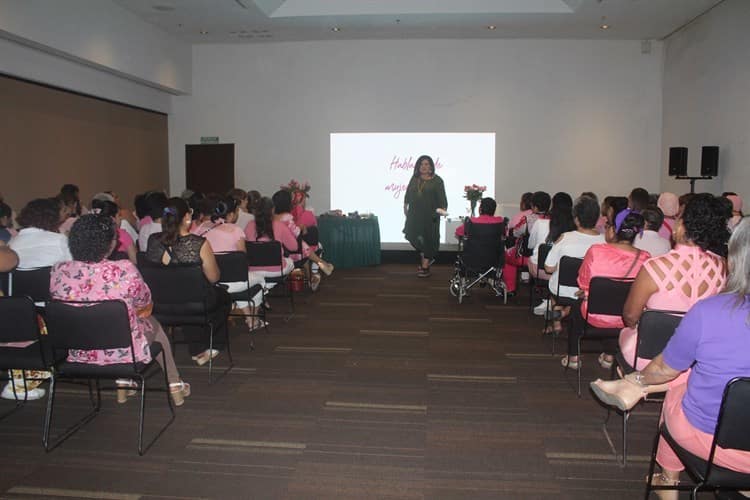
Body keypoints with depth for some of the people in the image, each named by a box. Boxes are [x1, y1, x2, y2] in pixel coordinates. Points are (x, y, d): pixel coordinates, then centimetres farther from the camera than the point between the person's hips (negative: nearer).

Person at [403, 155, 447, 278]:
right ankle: (425, 257, 26)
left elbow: (442, 197, -9)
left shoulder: (437, 180, -3)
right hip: (415, 213, 4)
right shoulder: (414, 179, 11)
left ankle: (425, 266, 9)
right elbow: (408, 193, 17)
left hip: (430, 214, -4)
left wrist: (443, 208, -23)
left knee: (427, 238, -1)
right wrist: (405, 205, 14)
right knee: (413, 236, 0)